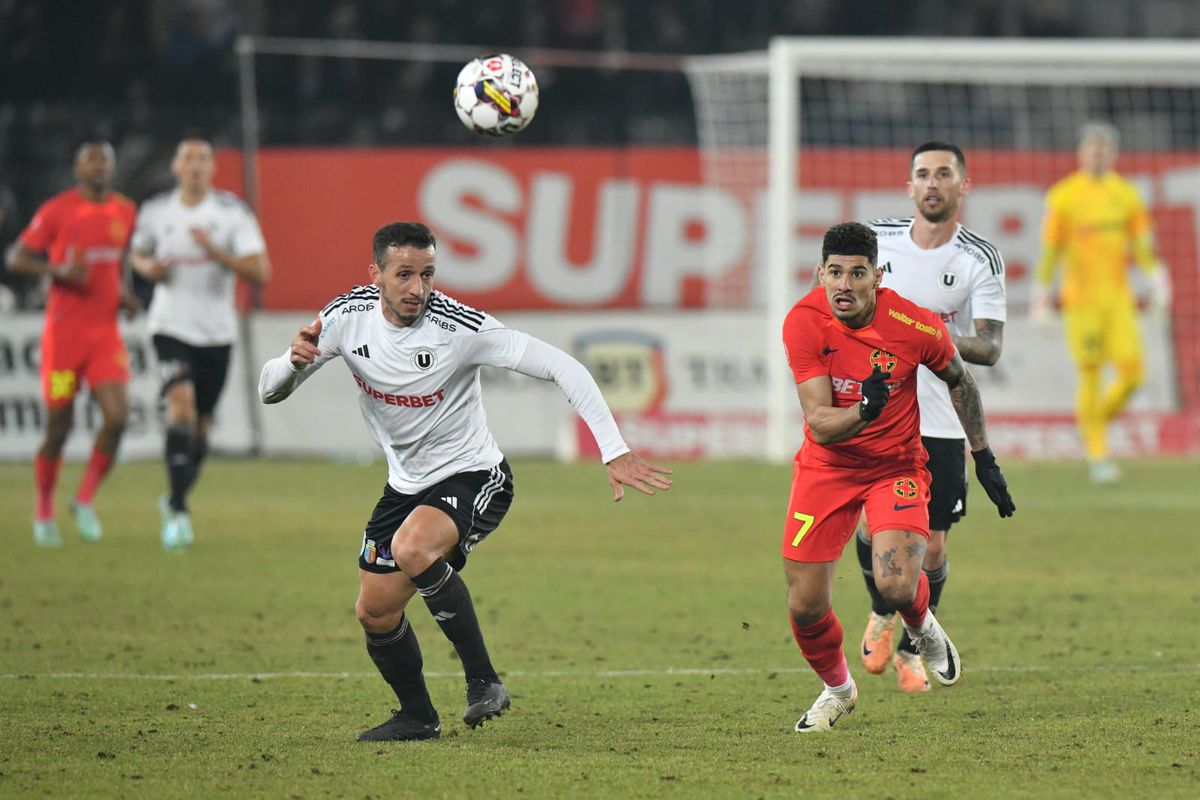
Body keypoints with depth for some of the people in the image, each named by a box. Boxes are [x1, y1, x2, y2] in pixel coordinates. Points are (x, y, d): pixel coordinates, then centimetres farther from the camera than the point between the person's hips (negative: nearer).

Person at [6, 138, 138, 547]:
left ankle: (85, 499, 6)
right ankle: (43, 511, 20)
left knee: (117, 417, -13)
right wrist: (59, 270, -20)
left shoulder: (125, 212, 8)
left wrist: (124, 293, 8)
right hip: (64, 333, -4)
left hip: (105, 333, 4)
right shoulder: (57, 210, -6)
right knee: (59, 426, 0)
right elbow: (16, 258, -5)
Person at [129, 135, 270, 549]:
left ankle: (175, 500, 35)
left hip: (217, 330, 1)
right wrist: (148, 267, -4)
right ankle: (178, 513, -20)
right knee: (181, 404, -22)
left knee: (201, 425, 10)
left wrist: (216, 252, -23)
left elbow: (260, 272, -11)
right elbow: (137, 254, 19)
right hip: (171, 325, -1)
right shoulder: (155, 212, 1)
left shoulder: (232, 212, -6)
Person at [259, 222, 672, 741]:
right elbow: (270, 390, -4)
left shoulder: (460, 327, -25)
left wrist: (614, 451, -31)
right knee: (375, 613, 6)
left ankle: (482, 680, -20)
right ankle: (417, 717, 32)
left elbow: (560, 366, -24)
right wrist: (295, 361, -29)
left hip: (472, 478, -6)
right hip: (406, 483, 6)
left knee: (411, 549, -34)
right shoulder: (346, 317, -11)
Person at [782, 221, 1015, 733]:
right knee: (805, 606, -1)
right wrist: (864, 411, -42)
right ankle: (837, 689, 30)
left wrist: (983, 457, 4)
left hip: (896, 466, -1)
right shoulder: (804, 322, -19)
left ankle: (923, 629, 16)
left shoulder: (915, 326, -19)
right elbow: (819, 422, -21)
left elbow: (959, 381, 3)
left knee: (896, 585, -23)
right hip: (825, 467, 1)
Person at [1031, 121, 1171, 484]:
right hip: (1081, 300, -3)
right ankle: (1096, 454, 4)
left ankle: (1096, 417, 22)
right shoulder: (1063, 196, -1)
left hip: (1119, 300, 4)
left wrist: (1157, 279, -3)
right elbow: (1049, 248, 1)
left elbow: (1143, 243, 10)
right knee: (1090, 375, -4)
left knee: (1132, 371, -6)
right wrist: (1040, 293, -1)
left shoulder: (1126, 194, 10)